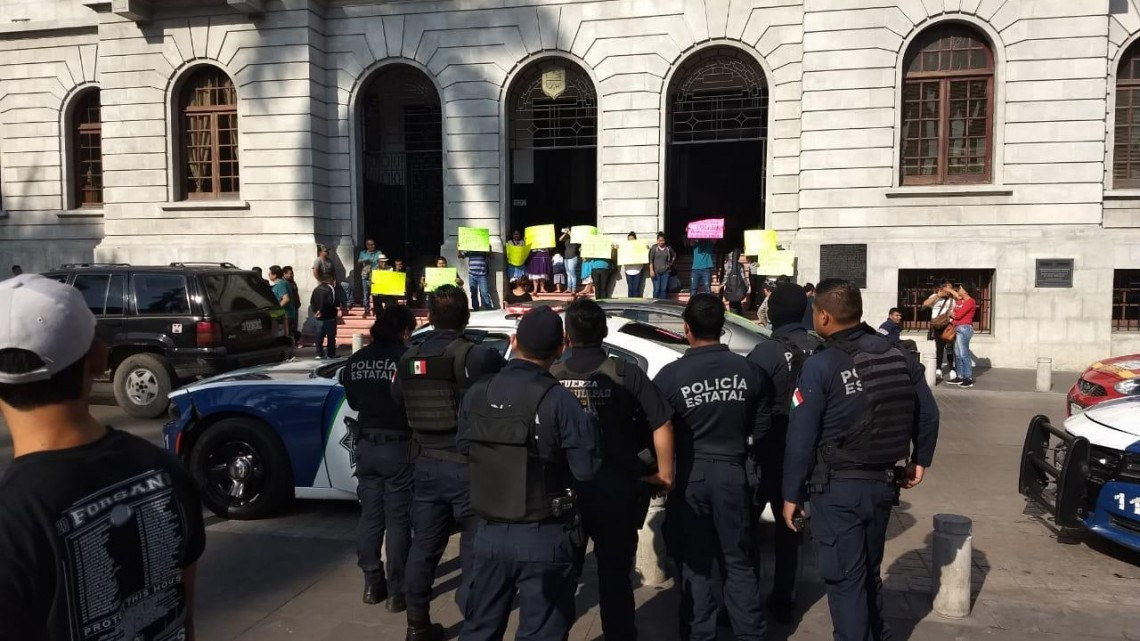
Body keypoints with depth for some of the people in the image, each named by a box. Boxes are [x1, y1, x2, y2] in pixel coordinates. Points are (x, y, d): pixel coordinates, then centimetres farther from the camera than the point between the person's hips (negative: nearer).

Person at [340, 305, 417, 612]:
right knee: (398, 520, 4)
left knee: (370, 515, 15)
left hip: (366, 445, 5)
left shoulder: (356, 360, 2)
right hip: (398, 447, -5)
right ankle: (397, 591, 9)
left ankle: (372, 583, 23)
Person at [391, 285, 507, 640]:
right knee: (474, 549, 4)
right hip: (467, 466, -5)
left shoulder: (409, 359, 4)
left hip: (427, 465, 6)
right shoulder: (475, 356, -16)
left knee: (424, 545, 16)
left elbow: (397, 399, 18)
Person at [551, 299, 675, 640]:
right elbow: (662, 424, -14)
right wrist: (665, 474, -2)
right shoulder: (626, 373, -10)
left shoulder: (551, 377, -6)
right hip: (616, 487, -1)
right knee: (615, 573, 13)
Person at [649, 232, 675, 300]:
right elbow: (651, 260, -3)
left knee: (664, 289, 0)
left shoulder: (668, 248, 5)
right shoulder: (654, 248, -1)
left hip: (666, 272, 2)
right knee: (657, 289, -7)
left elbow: (674, 255, 25)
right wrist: (651, 270, -10)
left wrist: (671, 263, 13)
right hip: (656, 272, -2)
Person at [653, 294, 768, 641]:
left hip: (689, 475, -2)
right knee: (739, 561, 15)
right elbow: (757, 425, 5)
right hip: (732, 471, 2)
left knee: (695, 563, 11)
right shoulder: (745, 369, -6)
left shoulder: (671, 374, -14)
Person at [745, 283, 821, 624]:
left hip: (770, 453, -5)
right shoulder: (820, 350, 0)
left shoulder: (767, 351, -17)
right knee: (790, 527, 16)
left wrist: (747, 449, -9)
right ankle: (783, 601, 24)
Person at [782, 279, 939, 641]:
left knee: (844, 578, 4)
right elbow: (928, 414, 10)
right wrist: (919, 460, 24)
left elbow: (801, 438, -14)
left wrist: (792, 495, -6)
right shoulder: (899, 356, 2)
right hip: (884, 482, 7)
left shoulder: (820, 365, -16)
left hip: (838, 487, -6)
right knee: (869, 571, 23)